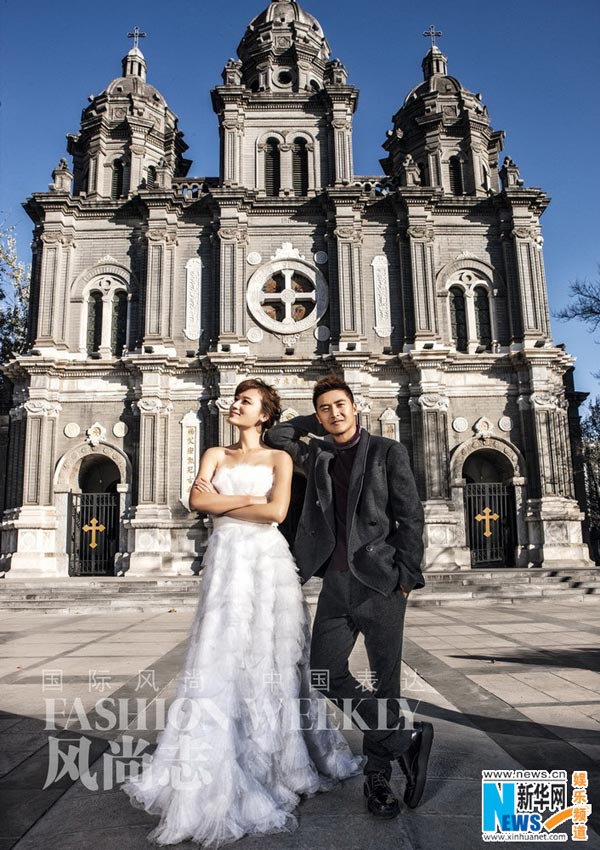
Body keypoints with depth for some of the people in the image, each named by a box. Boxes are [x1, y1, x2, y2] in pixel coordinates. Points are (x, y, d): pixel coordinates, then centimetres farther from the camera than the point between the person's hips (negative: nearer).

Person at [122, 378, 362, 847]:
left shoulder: (279, 458, 7)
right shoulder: (216, 455, 14)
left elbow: (277, 511, -9)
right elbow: (197, 500, -3)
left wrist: (223, 502, -3)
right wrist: (250, 498, -7)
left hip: (268, 560, -1)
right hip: (227, 558, 2)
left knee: (271, 657, 3)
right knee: (222, 657, 0)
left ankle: (279, 762, 20)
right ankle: (214, 772, 11)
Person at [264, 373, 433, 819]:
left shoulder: (387, 452, 1)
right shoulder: (316, 457, 14)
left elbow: (410, 515, -2)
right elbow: (276, 435, 20)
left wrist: (407, 576, -7)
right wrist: (316, 427, 14)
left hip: (380, 582, -4)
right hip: (336, 583, 5)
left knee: (384, 680, 3)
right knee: (327, 673, 1)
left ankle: (378, 778, 20)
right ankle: (407, 739, 14)